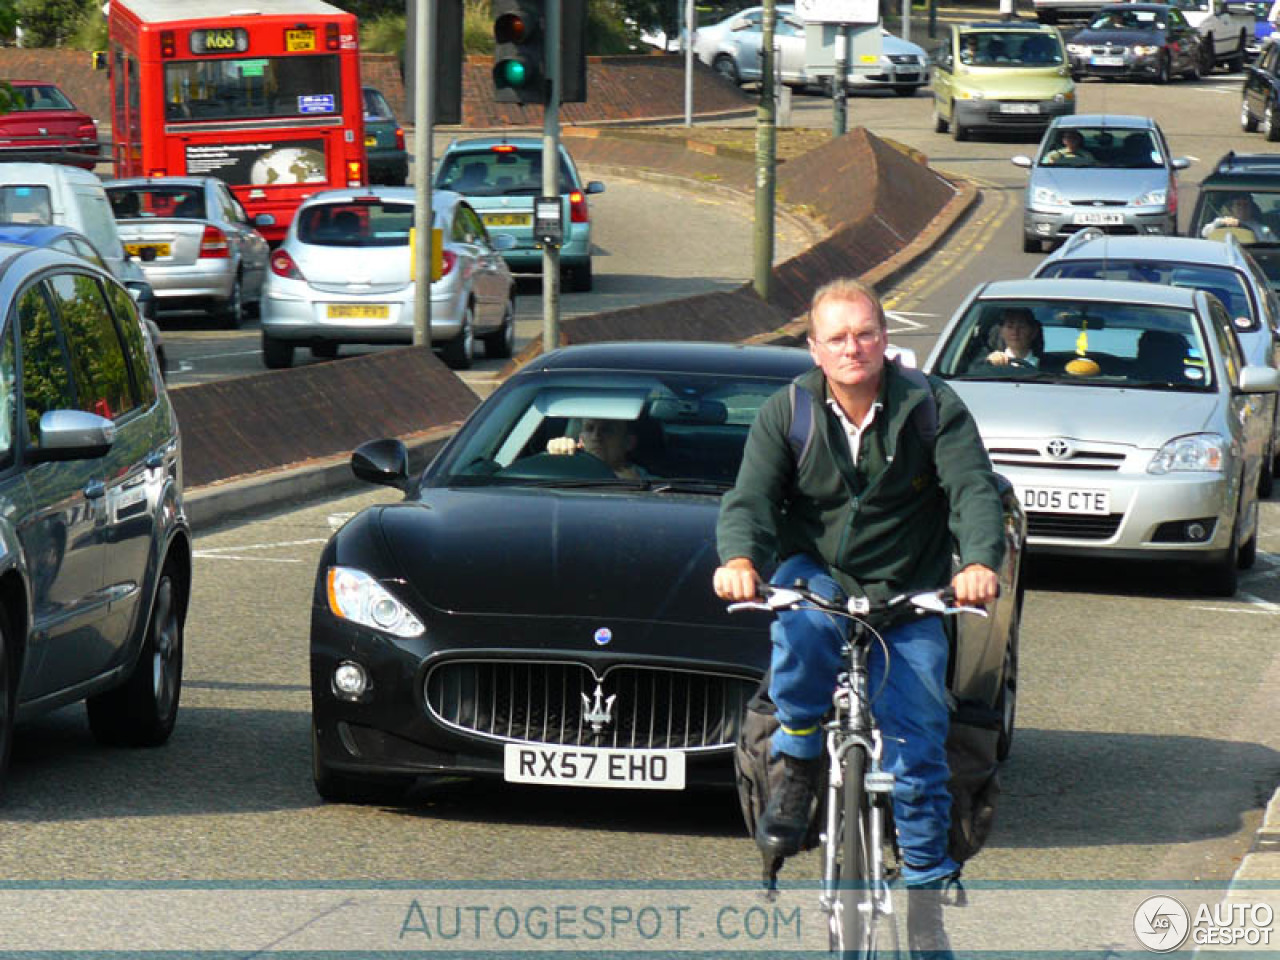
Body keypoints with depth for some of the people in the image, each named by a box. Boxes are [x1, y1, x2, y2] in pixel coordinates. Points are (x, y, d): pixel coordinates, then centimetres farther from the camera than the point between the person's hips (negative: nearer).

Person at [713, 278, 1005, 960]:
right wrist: (739, 559, -35)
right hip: (816, 575, 0)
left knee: (918, 743, -6)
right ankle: (798, 770, -15)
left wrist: (979, 563, -36)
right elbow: (750, 498, -12)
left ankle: (925, 893, 9)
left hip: (907, 596, 0)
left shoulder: (932, 407, -6)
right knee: (802, 628, -38)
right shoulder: (786, 414, -3)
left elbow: (973, 489, -16)